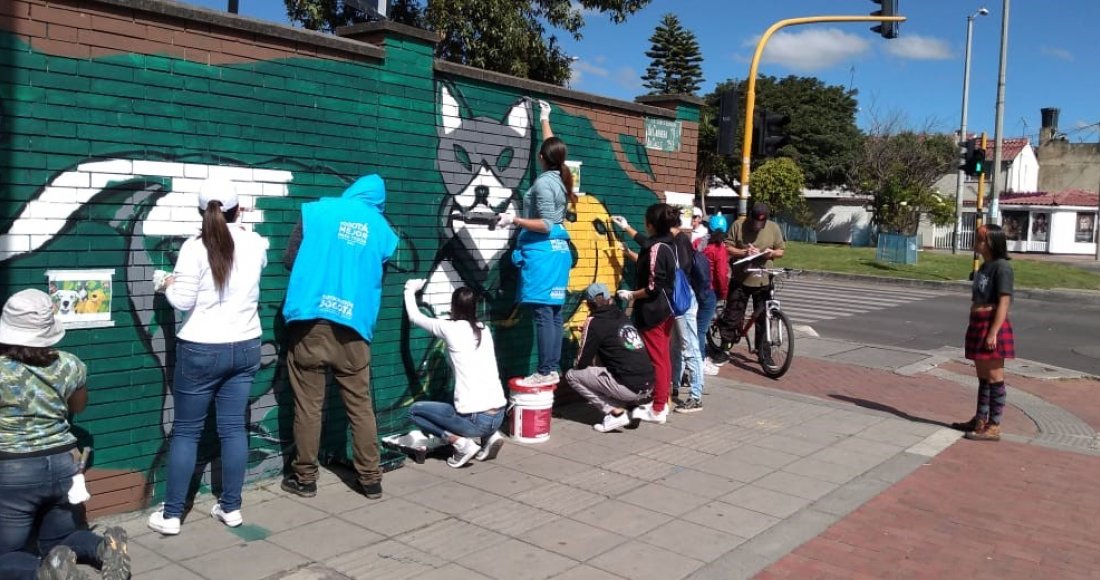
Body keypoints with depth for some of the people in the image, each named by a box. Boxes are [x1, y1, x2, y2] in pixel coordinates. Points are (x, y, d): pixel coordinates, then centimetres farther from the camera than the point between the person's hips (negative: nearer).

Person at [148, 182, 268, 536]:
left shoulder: (195, 247, -12)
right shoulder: (255, 243, 1)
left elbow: (182, 302, -12)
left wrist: (170, 286, 9)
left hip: (201, 350, -4)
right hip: (246, 348, 4)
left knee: (186, 431, 6)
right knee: (233, 427, 10)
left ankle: (171, 514, 13)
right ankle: (231, 508, 17)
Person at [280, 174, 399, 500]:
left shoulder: (316, 211, 6)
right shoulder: (382, 229, 9)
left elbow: (290, 259, 7)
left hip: (309, 323, -1)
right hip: (353, 328, 1)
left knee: (308, 405, 6)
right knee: (360, 406, 9)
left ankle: (305, 478, 17)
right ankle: (370, 479, 16)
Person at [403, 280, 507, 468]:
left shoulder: (451, 329, -6)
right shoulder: (484, 329, 11)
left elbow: (414, 317, 7)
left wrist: (410, 290, 25)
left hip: (477, 420, -6)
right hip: (498, 415, 6)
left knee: (415, 410, 13)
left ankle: (461, 444, -1)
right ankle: (490, 436, 15)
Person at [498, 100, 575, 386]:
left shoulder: (543, 182, -14)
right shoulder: (560, 178, 10)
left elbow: (545, 225, -18)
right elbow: (554, 147, 30)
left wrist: (515, 220, -20)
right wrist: (545, 120, 41)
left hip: (542, 251, -9)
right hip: (558, 249, 9)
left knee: (543, 313, -10)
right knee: (554, 312, 7)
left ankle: (545, 372, -11)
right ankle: (553, 369, 10)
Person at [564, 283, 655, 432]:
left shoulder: (594, 322, -3)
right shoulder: (622, 317, 16)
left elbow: (582, 363, 0)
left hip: (628, 387, -7)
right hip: (649, 387, 7)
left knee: (571, 375, 3)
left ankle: (616, 412, -3)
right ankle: (632, 407, 12)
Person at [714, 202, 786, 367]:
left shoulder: (774, 228, 1)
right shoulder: (738, 226, -3)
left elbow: (781, 251, 7)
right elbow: (728, 248, -3)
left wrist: (772, 253, -16)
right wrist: (744, 252, -20)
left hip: (763, 281, 1)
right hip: (740, 280, -1)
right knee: (732, 316, 5)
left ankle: (764, 353, 19)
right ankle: (725, 350, 16)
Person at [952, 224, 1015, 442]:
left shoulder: (1001, 267, -14)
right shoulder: (985, 266, 15)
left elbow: (1004, 302, -18)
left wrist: (993, 333, -22)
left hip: (992, 326, -9)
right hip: (978, 325, 9)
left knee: (994, 377, -2)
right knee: (983, 377, 16)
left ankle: (994, 427, 4)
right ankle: (980, 420, 25)